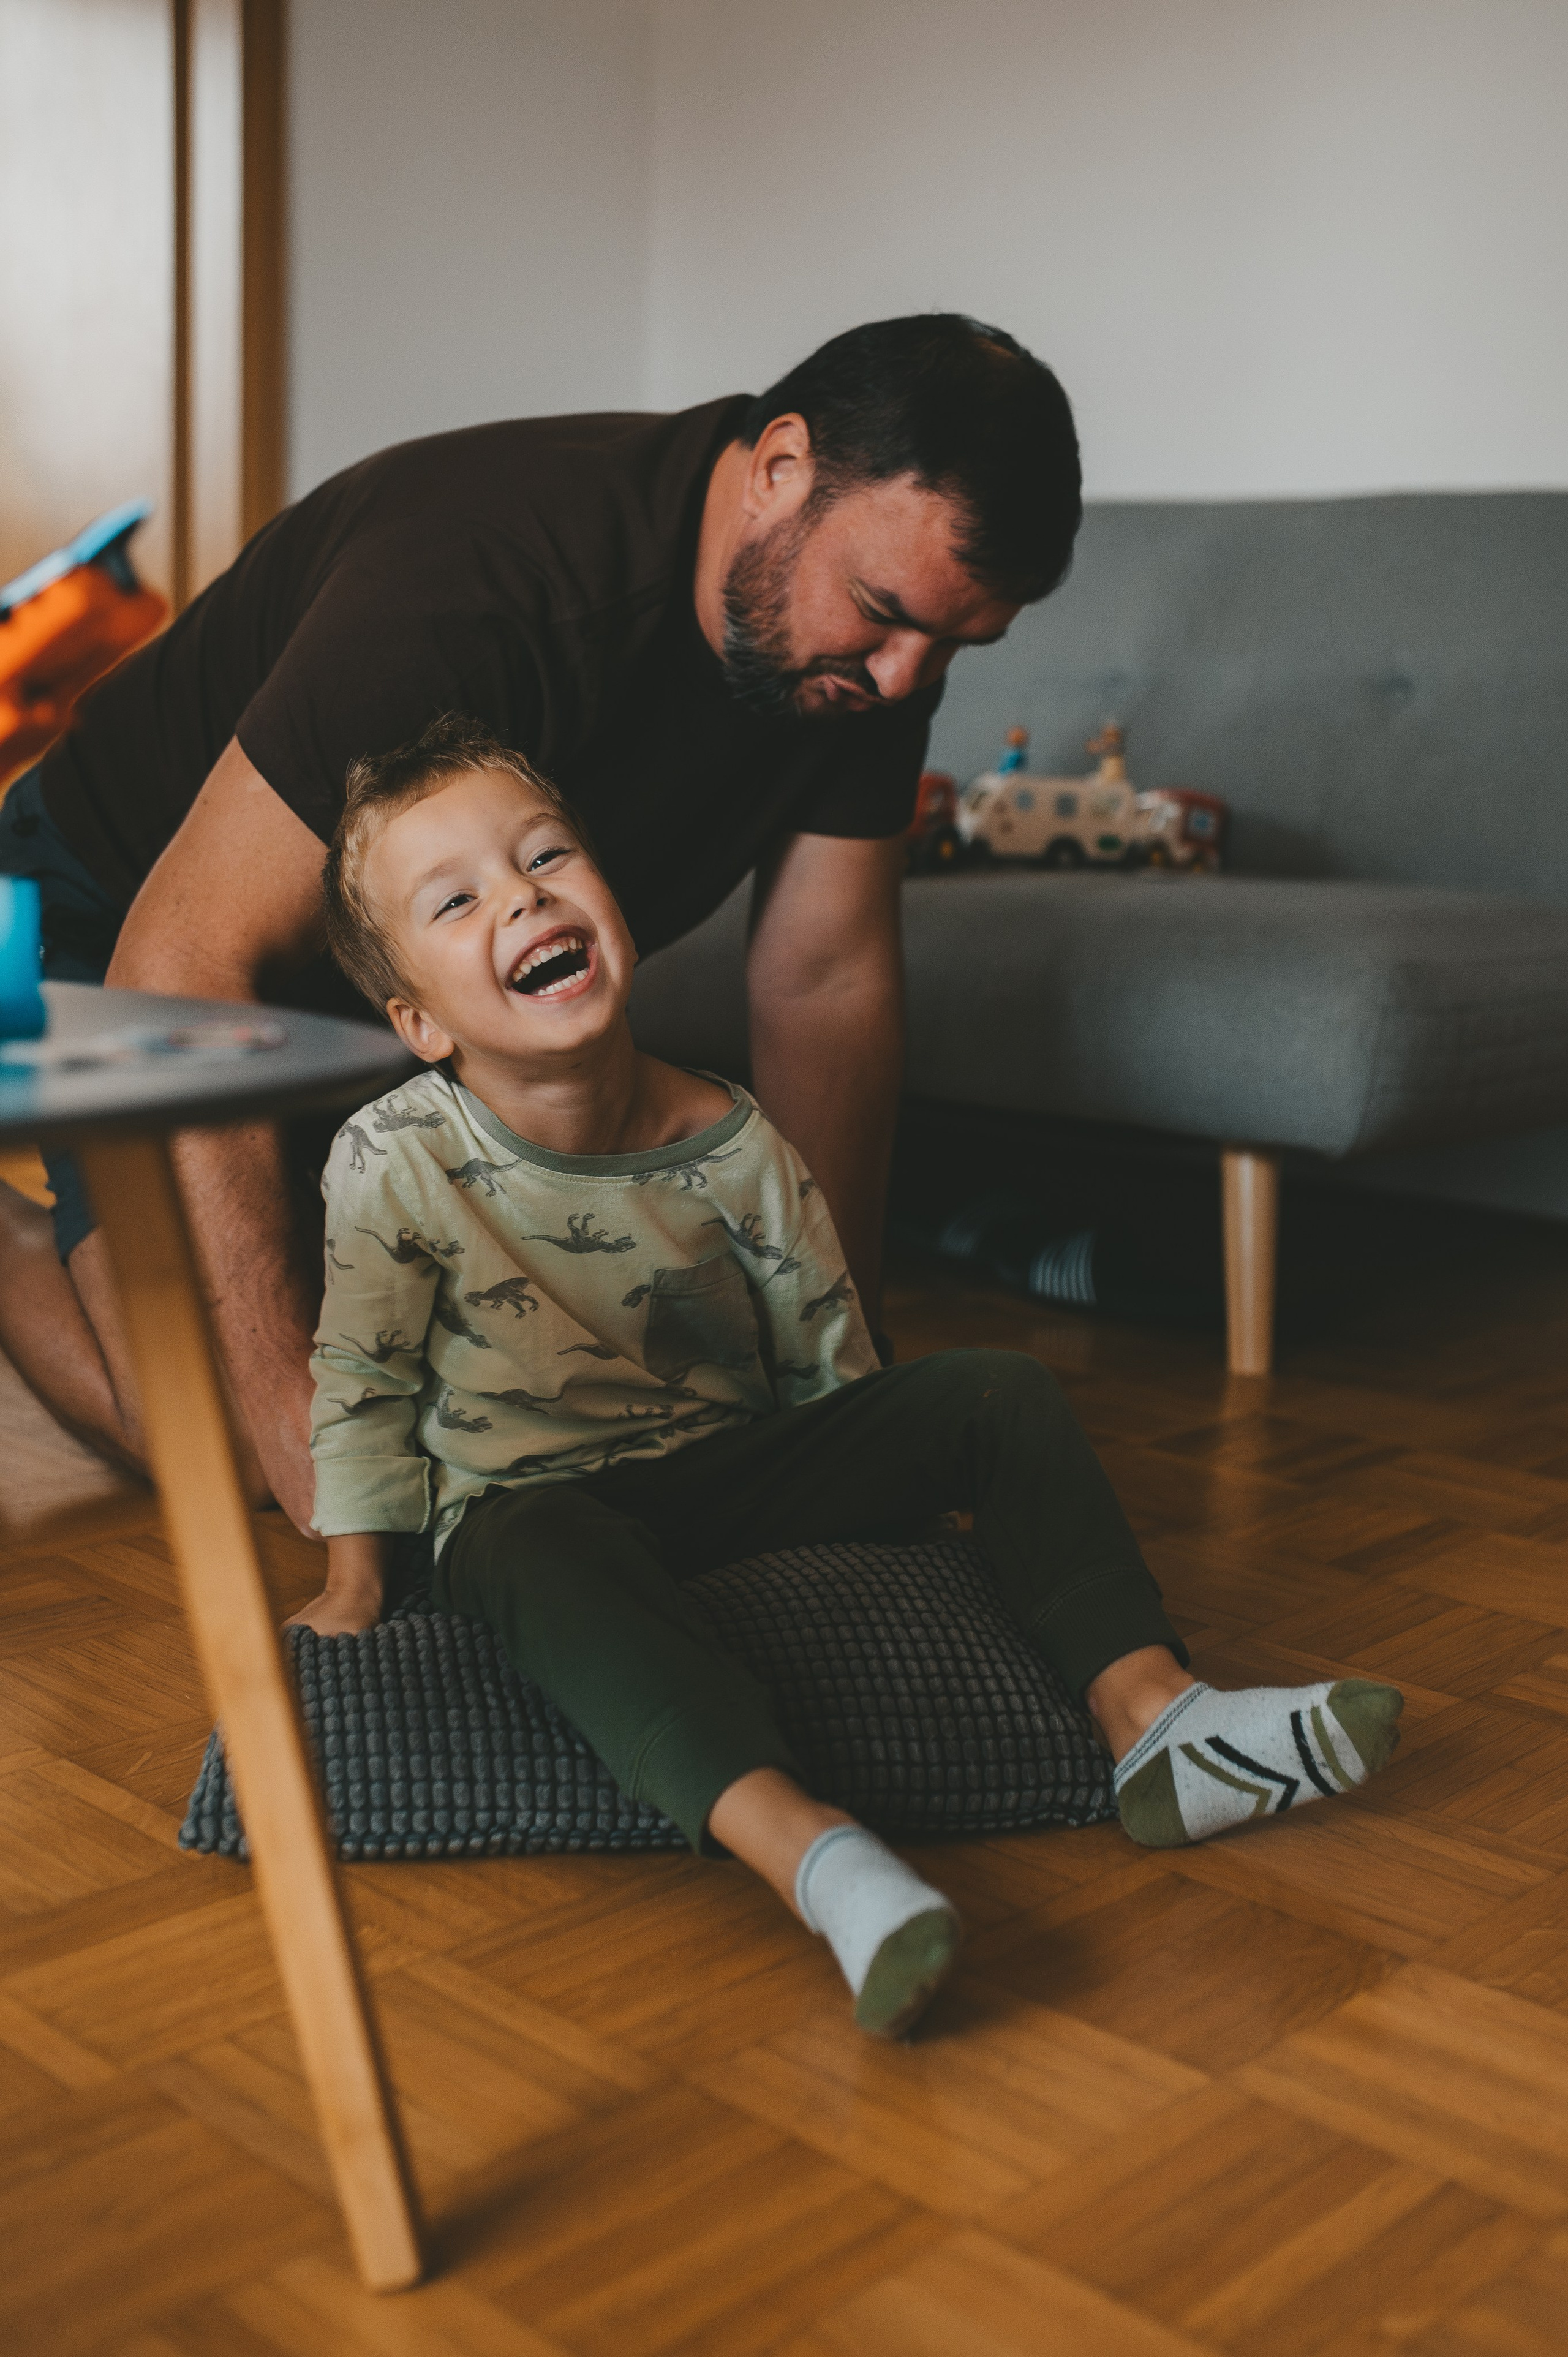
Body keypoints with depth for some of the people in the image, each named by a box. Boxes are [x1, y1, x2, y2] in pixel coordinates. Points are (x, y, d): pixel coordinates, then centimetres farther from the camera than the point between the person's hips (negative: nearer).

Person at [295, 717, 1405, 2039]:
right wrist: (356, 1580, 0)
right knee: (541, 1557, -40)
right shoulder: (395, 1164, -16)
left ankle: (1152, 1714, -20)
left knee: (997, 1395, -10)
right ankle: (802, 1846, -55)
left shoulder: (733, 1147, -10)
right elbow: (362, 1376, -3)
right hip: (530, 1497, -3)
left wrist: (870, 1482, 4)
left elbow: (829, 1363, 4)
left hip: (734, 1464, 4)